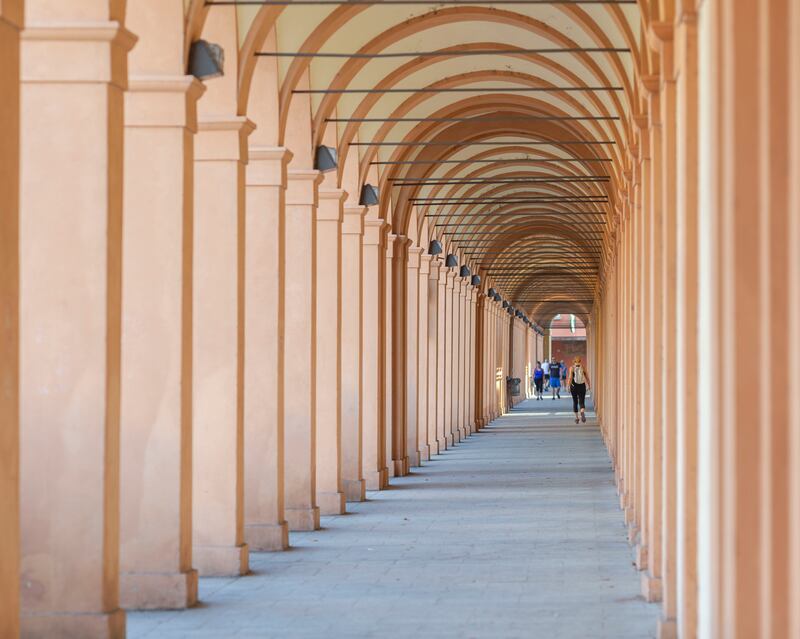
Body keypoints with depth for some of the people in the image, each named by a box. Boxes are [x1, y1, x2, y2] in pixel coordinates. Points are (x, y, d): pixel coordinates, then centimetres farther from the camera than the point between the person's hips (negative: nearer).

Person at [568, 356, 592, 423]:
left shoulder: (572, 368, -3)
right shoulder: (583, 367, 1)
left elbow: (570, 378, -12)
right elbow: (587, 378, 2)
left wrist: (568, 386, -11)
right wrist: (589, 385, 15)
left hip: (574, 386, 0)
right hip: (582, 386, 0)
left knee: (575, 402, 15)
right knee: (582, 402, -2)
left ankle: (576, 417, 19)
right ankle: (582, 413, -32)